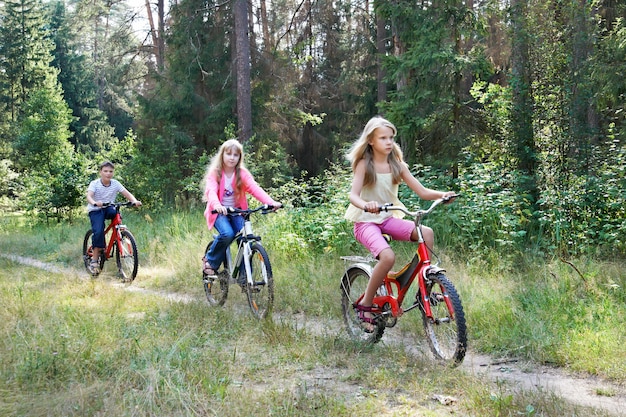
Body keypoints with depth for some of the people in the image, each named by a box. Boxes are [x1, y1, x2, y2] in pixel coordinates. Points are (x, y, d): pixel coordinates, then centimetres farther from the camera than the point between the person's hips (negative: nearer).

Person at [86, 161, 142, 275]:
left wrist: (135, 201, -33)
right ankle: (94, 260, -14)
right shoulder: (94, 184, -12)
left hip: (108, 209, 2)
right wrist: (95, 203, -51)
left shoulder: (115, 183, -5)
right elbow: (89, 196, -27)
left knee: (116, 214, -34)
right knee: (98, 231, -23)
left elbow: (127, 194, -11)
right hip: (95, 210, -2)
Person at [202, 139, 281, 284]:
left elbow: (255, 189, -18)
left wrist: (271, 202, -37)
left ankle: (245, 277, -7)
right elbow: (211, 191, -26)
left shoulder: (242, 174, -2)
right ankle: (210, 261, -6)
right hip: (218, 212, -3)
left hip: (237, 212, 3)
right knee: (227, 234, -31)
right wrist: (217, 205, -50)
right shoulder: (215, 173, -8)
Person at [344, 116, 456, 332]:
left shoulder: (397, 165, 5)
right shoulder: (364, 164, -7)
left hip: (388, 219, 5)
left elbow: (422, 191, -1)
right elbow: (353, 195, -21)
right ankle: (365, 304, -14)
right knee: (388, 256, -31)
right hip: (365, 221, -5)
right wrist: (366, 205, -43)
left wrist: (441, 194, -22)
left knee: (426, 233, -21)